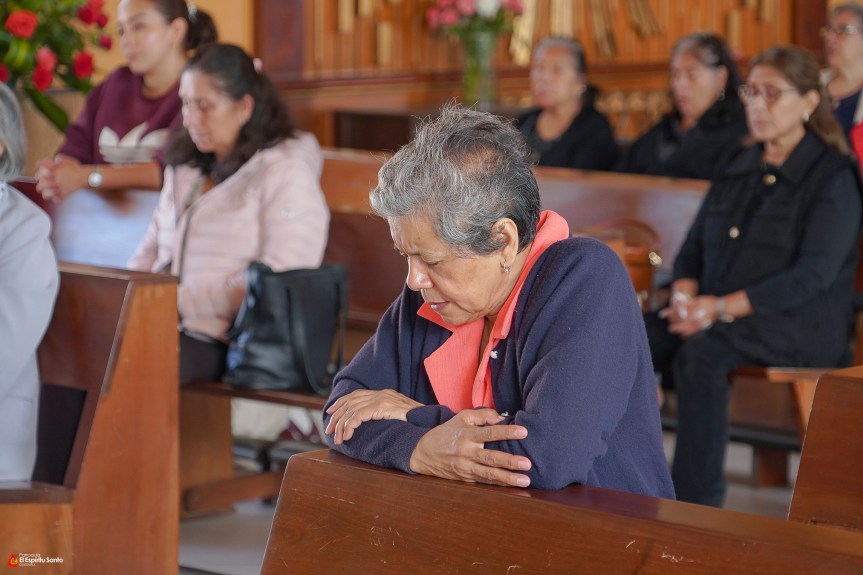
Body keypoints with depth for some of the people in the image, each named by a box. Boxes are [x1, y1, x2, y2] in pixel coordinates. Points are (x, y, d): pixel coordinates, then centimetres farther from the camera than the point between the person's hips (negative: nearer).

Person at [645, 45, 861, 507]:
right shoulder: (738, 170, 21)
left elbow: (812, 275, -13)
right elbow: (693, 247, 20)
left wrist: (723, 307, -21)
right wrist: (685, 294, -5)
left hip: (802, 326, -6)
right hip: (714, 317, 6)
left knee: (700, 349, -37)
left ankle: (698, 500, -33)